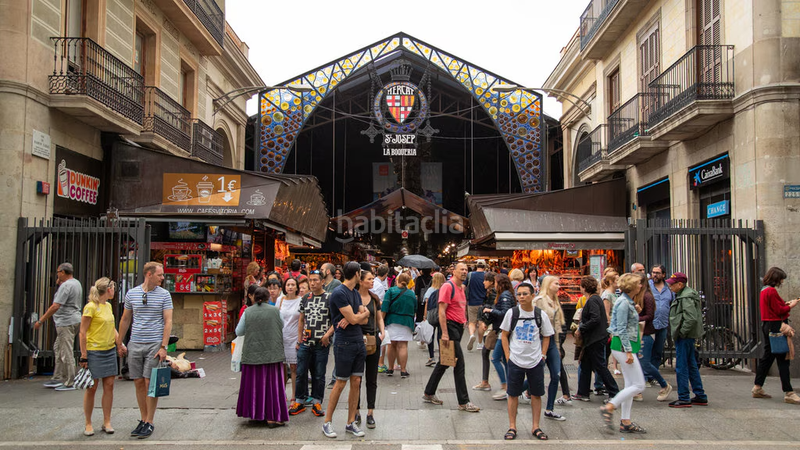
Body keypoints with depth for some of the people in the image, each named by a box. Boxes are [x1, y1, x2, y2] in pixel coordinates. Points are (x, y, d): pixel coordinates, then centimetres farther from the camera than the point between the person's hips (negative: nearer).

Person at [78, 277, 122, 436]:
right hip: (94, 352, -7)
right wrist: (84, 356, -14)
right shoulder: (91, 307, -12)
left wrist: (119, 344, 8)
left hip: (110, 351, 7)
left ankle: (107, 422, 14)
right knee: (92, 388, 1)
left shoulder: (108, 306, 12)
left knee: (109, 386, 6)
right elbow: (83, 332, -12)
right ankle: (88, 424, 14)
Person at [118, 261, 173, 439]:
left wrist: (163, 346, -11)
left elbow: (168, 321, -4)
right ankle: (143, 420, 19)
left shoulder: (164, 295, -1)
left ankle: (150, 423, 5)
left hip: (154, 345, -3)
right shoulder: (132, 293, 6)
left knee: (150, 384, -4)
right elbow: (125, 319, 15)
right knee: (139, 383, 7)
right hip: (134, 344, 3)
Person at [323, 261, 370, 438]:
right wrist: (365, 312, 2)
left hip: (359, 342, 7)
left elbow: (364, 320, 7)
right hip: (344, 343, -7)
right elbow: (354, 319, -17)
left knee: (356, 382, 7)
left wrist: (351, 318, -12)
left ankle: (351, 423, 16)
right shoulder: (339, 293, -14)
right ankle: (327, 422, 12)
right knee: (341, 383, -1)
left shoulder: (356, 293, 13)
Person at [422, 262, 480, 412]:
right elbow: (441, 311, -18)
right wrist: (445, 333, -23)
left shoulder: (461, 288, 16)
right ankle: (463, 402, 0)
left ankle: (429, 394, 26)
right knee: (459, 364, -7)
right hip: (450, 327, -10)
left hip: (458, 328, 10)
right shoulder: (448, 286, -13)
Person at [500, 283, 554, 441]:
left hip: (536, 361, 1)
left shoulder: (540, 314, -2)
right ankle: (512, 427, 17)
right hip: (515, 361, -1)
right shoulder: (512, 312, -4)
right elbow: (505, 335, 3)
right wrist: (508, 355, -4)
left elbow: (546, 336, 9)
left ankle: (536, 427, 21)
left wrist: (542, 354, 0)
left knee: (536, 394, 8)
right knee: (513, 394, 5)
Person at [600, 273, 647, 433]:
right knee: (638, 385, -8)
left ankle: (625, 422, 15)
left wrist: (636, 312, 11)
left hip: (626, 346, 10)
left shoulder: (629, 302, 15)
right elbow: (621, 329, -19)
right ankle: (609, 407, -3)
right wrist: (628, 351, -21)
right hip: (623, 346, -10)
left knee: (630, 385, 11)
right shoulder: (623, 303, -15)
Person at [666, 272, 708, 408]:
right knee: (691, 366, 16)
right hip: (688, 336, 11)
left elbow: (692, 318, -26)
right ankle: (700, 397, 24)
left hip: (684, 337, -11)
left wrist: (681, 333, -19)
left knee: (681, 367, -4)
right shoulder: (683, 295, 14)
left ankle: (684, 399, 1)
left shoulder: (686, 297, -17)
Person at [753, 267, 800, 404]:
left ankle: (757, 388, 17)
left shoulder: (764, 290, 14)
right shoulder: (772, 291, -15)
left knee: (767, 357, 13)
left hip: (767, 326, 10)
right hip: (776, 326, -10)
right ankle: (788, 393, -6)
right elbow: (779, 311, -15)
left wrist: (785, 304, 11)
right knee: (783, 359, -7)